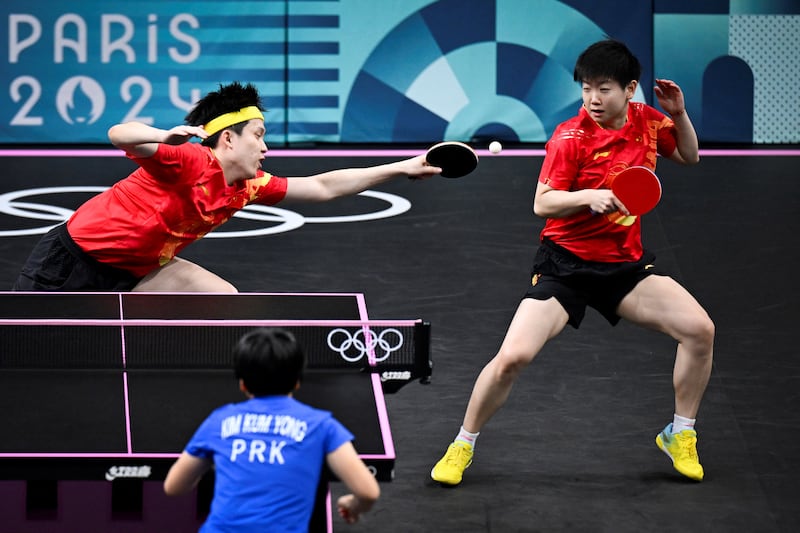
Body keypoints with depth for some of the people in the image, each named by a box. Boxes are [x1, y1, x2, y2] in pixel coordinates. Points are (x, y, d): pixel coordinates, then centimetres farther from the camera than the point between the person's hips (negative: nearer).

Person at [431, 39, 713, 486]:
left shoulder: (647, 121, 0)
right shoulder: (571, 137, -15)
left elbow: (689, 157, 18)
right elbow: (542, 204, -15)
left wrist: (679, 114, -1)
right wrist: (588, 196, -33)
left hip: (626, 264, 4)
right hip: (565, 263, -4)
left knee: (700, 330, -12)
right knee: (513, 357, -19)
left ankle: (680, 435, 10)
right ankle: (463, 447, 5)